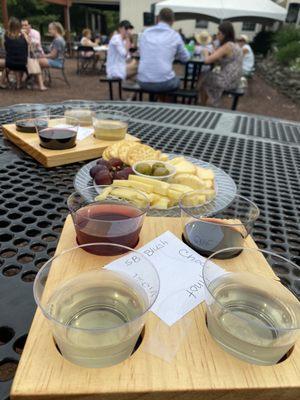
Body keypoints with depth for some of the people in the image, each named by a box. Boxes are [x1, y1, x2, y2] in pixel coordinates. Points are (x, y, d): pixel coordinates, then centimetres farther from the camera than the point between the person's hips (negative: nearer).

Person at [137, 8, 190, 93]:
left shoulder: (146, 32, 11)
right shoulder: (174, 35, 2)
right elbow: (185, 58, 14)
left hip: (143, 82, 3)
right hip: (164, 82, -3)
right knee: (177, 80, 33)